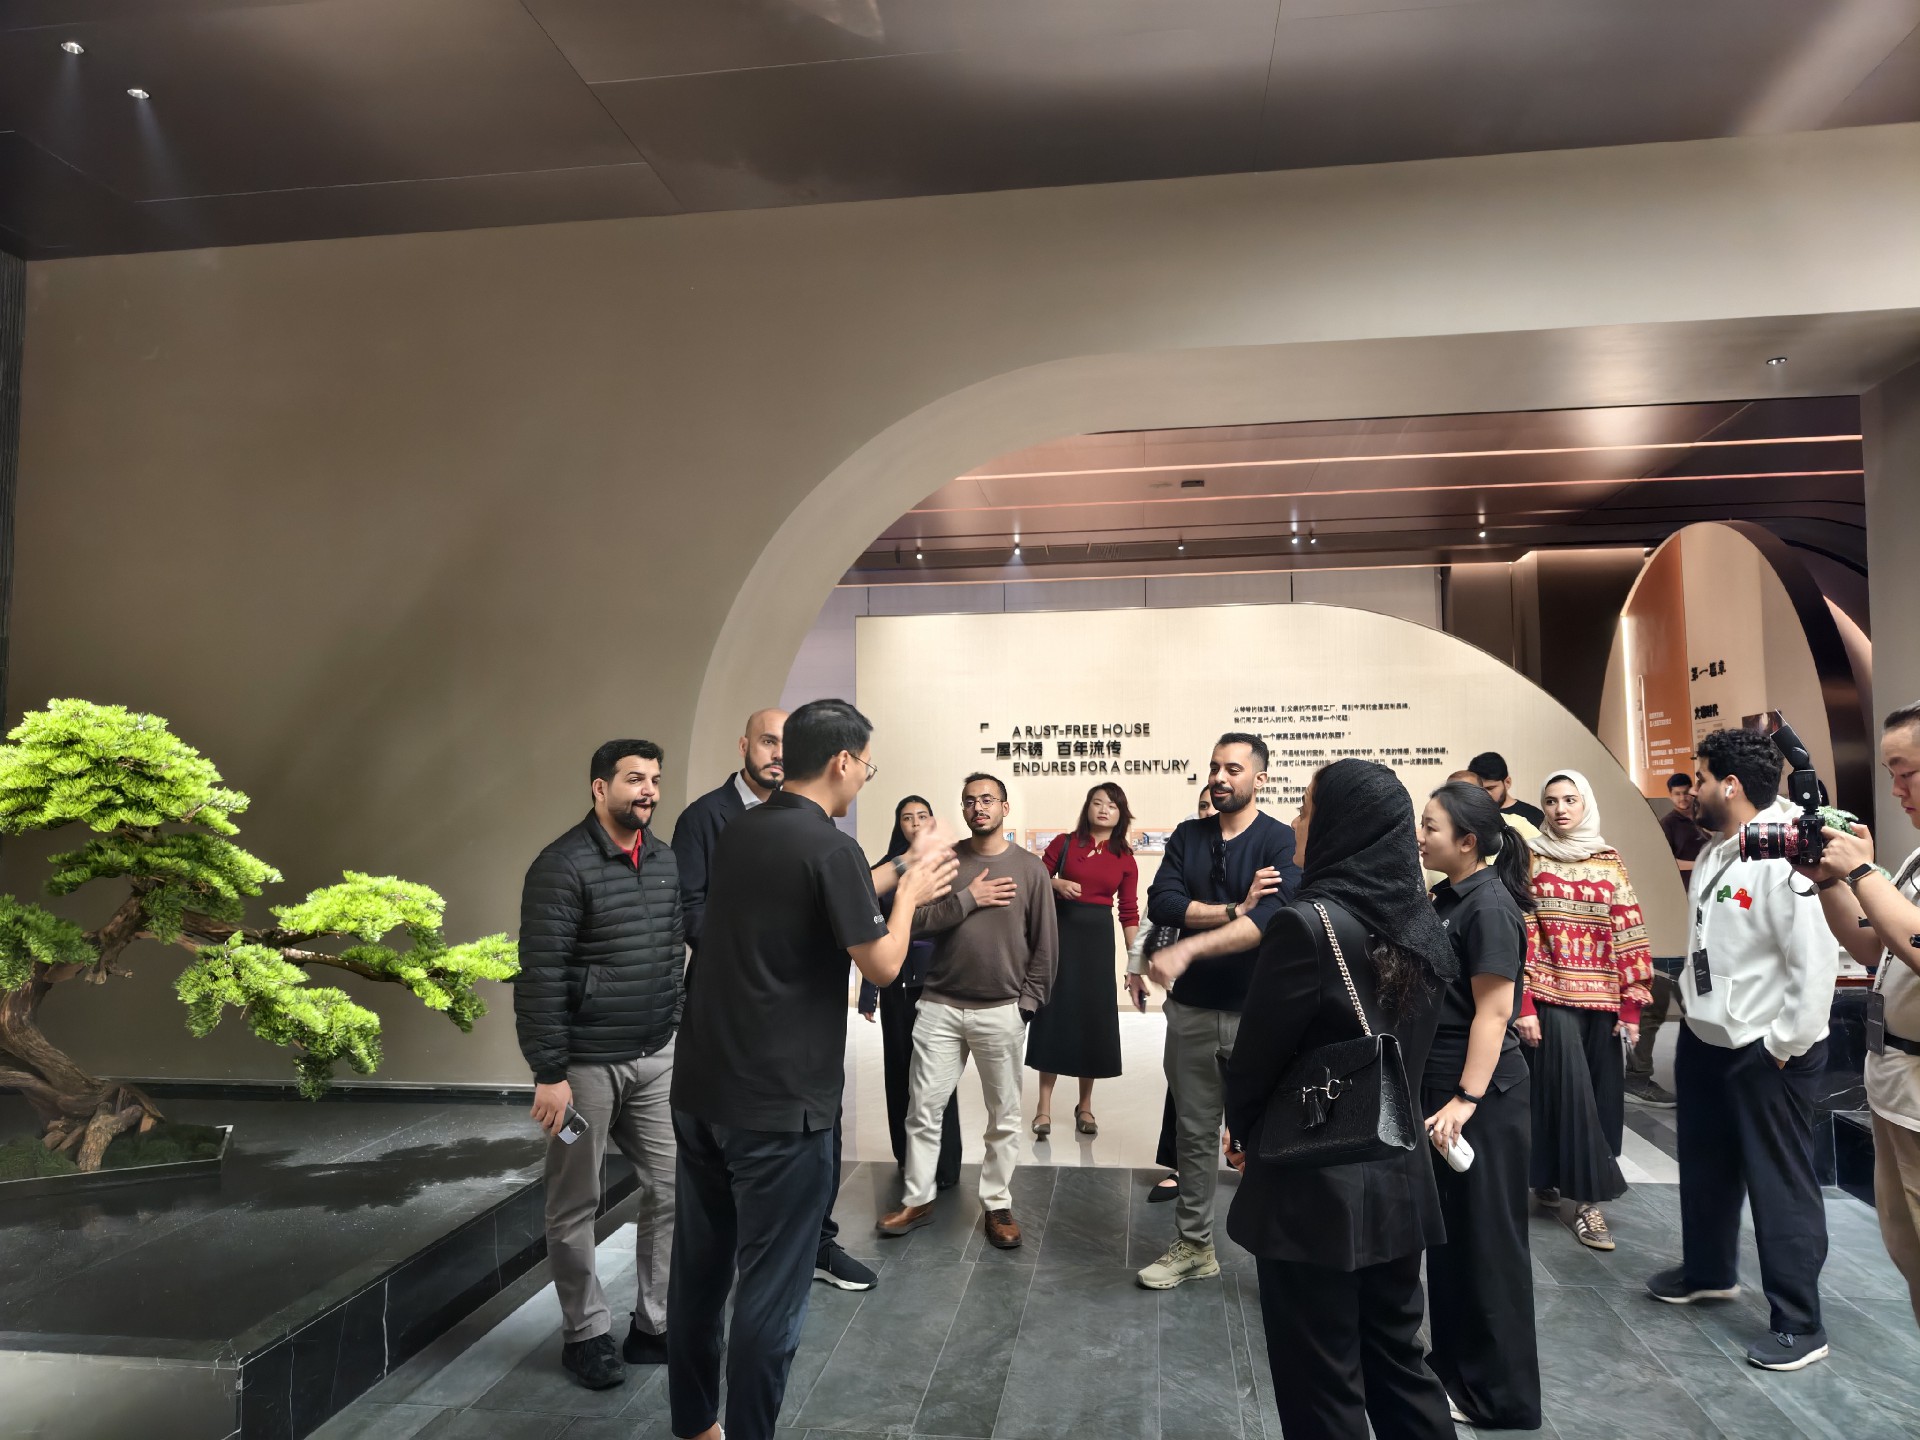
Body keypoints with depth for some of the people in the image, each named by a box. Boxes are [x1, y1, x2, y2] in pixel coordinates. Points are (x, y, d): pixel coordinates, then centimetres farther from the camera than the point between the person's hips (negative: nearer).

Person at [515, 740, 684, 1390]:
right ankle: (586, 1334, 26)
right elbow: (540, 977, -16)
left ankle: (654, 1325, 23)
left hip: (657, 1057, 6)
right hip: (586, 1063, -6)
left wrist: (678, 1029, 13)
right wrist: (549, 1073, -17)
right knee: (575, 1204, 10)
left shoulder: (666, 860, 6)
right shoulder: (562, 866, -14)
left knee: (672, 1189, 8)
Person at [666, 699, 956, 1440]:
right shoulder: (831, 847, -16)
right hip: (777, 1103, -8)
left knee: (698, 1266, 19)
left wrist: (885, 880, 20)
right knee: (769, 1289, 5)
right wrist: (909, 893, 4)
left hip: (701, 1089, 8)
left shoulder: (737, 832, 7)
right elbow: (882, 966, -11)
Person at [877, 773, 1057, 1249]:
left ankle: (997, 1205, 22)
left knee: (1004, 1115, 7)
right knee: (923, 1108, 5)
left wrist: (1029, 1000, -2)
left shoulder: (1029, 867, 2)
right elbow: (914, 920, -8)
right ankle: (917, 1200, 21)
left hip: (1001, 1011, 0)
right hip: (940, 1006, 1)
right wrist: (967, 899, -14)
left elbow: (1045, 942, 3)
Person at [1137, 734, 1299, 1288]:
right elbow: (1161, 903, -8)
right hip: (1191, 1009, 4)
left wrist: (1188, 948, -31)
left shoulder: (1281, 841, -7)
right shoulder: (1187, 836, 6)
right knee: (1195, 1130, 13)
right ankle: (1193, 1245, 28)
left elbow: (1271, 919, -23)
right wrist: (1235, 909, -16)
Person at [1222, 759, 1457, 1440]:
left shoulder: (1308, 923, -21)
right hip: (1400, 1177, 7)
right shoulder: (1422, 927, 2)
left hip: (1314, 1187, -7)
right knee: (1397, 1362, 22)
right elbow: (1409, 1051, 9)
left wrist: (1242, 1129, 5)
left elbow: (1258, 1051, -13)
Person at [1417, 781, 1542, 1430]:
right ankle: (1455, 1363, 34)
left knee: (1485, 1239, 5)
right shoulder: (1448, 897, 8)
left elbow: (1493, 1010, -21)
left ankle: (1500, 1394, 20)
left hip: (1482, 1093, -9)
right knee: (1448, 1232, 18)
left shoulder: (1489, 904, -18)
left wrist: (1467, 1099, -23)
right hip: (1439, 1084, 9)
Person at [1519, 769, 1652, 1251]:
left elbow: (1629, 934, 6)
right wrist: (1523, 1005, -10)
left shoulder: (1611, 862, 8)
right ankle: (1588, 1196, 0)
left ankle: (1552, 1180, 20)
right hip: (1551, 994, -3)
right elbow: (1518, 934, -4)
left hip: (1602, 996, 3)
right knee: (1568, 1090, -8)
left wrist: (1631, 1004, 0)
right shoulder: (1530, 859, 1)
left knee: (1602, 1093, 5)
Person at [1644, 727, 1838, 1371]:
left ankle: (1798, 1325, 20)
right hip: (1704, 1040, 9)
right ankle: (1708, 1270, 43)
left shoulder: (1783, 858, -22)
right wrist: (1689, 1013, 14)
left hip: (1766, 1051, -9)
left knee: (1780, 1186, 4)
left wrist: (1786, 1046, -19)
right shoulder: (1712, 854, 7)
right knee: (1705, 1166, 23)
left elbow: (1817, 960, -24)